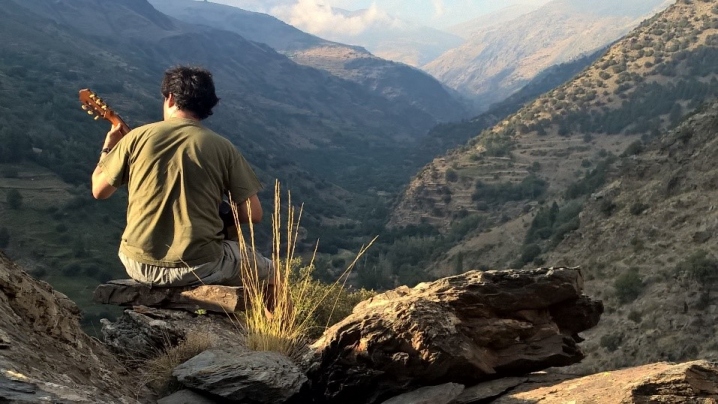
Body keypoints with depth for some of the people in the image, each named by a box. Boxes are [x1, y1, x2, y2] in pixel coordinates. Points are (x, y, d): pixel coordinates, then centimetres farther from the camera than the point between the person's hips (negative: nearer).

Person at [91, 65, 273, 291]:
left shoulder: (137, 137, -3)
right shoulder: (221, 148, -5)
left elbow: (99, 191, 9)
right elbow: (253, 215, -6)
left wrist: (108, 148, 26)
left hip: (140, 267, 3)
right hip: (199, 268, -3)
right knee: (267, 272, 24)